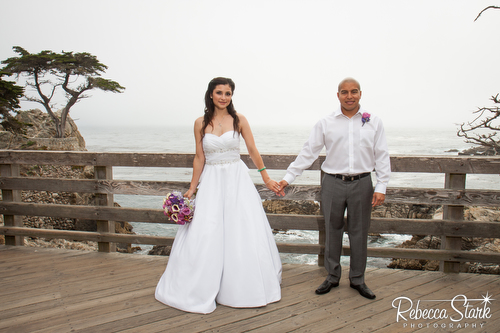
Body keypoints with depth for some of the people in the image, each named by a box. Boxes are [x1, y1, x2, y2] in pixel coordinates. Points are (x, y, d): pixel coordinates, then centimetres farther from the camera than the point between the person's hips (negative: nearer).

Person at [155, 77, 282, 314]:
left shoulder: (239, 120, 0)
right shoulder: (201, 123, 2)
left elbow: (253, 151, 3)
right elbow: (199, 158, 5)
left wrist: (266, 179, 5)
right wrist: (192, 189, 4)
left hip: (237, 179, 0)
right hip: (211, 181, 1)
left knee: (244, 232, 3)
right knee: (204, 235, 0)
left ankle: (245, 287, 23)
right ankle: (200, 289, 20)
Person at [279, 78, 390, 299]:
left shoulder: (374, 122, 3)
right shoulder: (325, 123, 1)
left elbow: (382, 156, 4)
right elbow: (308, 153, 2)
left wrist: (381, 187, -2)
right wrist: (288, 178, -2)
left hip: (361, 183, 0)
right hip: (333, 183, 0)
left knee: (359, 232, 9)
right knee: (332, 231, 9)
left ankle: (357, 279, 26)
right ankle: (332, 276, 26)